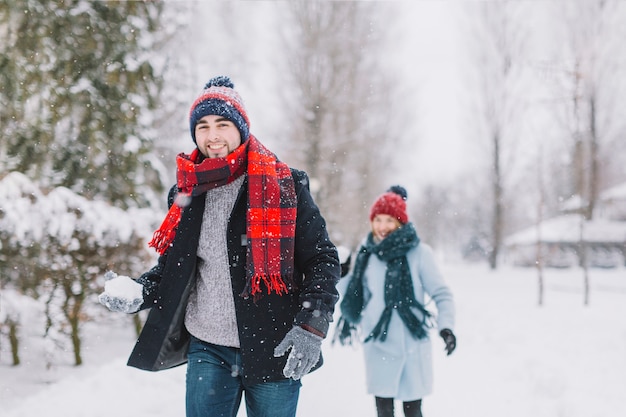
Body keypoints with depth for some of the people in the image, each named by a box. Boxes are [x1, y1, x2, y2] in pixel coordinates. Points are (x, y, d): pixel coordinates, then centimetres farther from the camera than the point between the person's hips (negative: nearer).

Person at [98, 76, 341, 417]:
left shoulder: (284, 186, -4)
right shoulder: (189, 193, 7)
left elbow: (322, 259, -3)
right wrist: (139, 291, -3)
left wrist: (311, 327, -14)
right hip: (208, 349, 3)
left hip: (272, 350, -3)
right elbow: (172, 270, 17)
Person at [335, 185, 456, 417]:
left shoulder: (419, 252, -8)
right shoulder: (367, 253, 5)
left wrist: (446, 326, -19)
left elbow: (442, 294, -7)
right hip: (378, 345, 3)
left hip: (413, 345, -3)